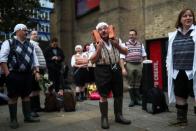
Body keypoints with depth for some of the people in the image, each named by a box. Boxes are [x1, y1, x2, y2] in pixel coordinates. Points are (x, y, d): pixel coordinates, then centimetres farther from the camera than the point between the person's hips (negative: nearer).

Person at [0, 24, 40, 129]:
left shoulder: (30, 45, 15)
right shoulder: (9, 43, -3)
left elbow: (35, 60, 16)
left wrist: (36, 72, 7)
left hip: (27, 75, 6)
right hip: (14, 75, -6)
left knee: (26, 95, 12)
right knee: (13, 97, 2)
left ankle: (27, 117, 23)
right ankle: (13, 120, 12)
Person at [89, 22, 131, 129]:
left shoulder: (115, 41, 9)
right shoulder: (94, 44, -3)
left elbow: (125, 52, 12)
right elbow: (93, 60, -10)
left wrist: (117, 45, -5)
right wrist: (99, 47, -18)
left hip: (116, 69, 5)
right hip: (102, 70, -4)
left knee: (119, 94, 11)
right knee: (103, 96, 0)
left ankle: (118, 116, 27)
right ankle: (104, 118, 14)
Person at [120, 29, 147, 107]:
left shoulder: (140, 44, 12)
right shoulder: (125, 45, 2)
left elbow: (144, 56, 15)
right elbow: (122, 58, -3)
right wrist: (123, 68, -11)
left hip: (139, 65, 2)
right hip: (129, 65, -2)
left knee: (138, 84, 9)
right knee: (130, 84, 4)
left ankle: (138, 99, 20)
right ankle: (132, 100, 16)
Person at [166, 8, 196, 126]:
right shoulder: (173, 35, 12)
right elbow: (170, 54, 15)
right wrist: (169, 68, 10)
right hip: (178, 72, 4)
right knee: (179, 95, 13)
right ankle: (181, 119, 29)